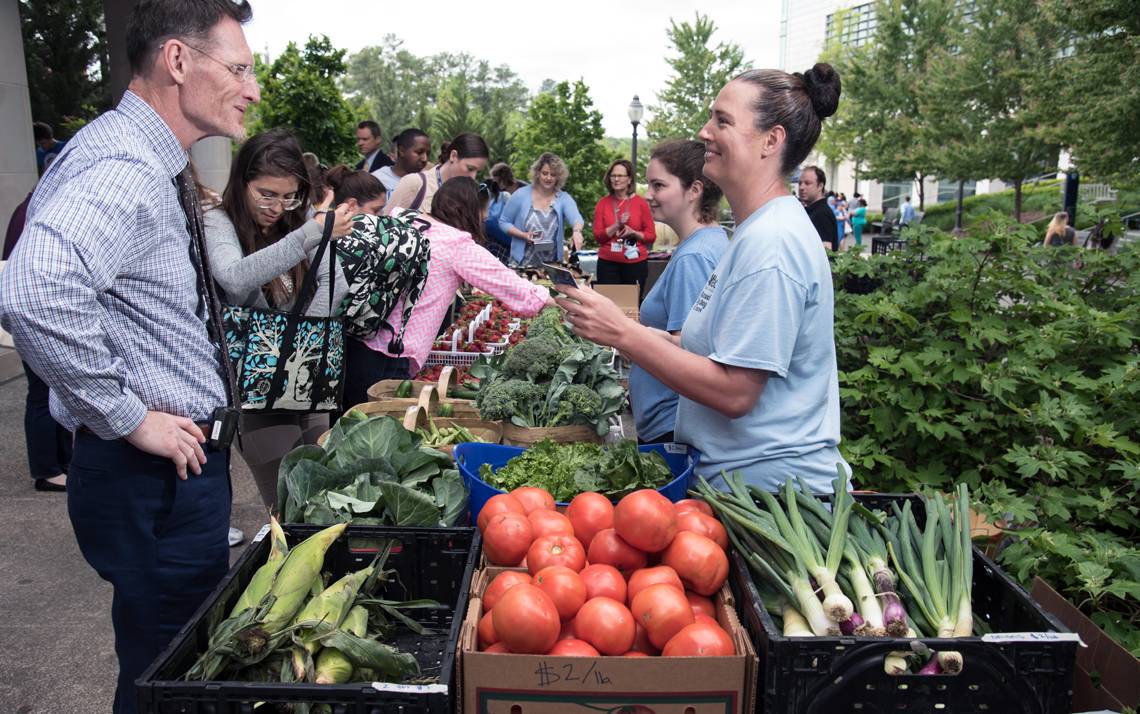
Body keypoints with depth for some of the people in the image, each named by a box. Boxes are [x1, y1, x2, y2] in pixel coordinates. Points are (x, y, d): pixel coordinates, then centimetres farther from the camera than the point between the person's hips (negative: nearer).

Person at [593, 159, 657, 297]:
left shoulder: (641, 203, 1)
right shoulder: (603, 203, 5)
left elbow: (651, 235, 2)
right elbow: (597, 236, 1)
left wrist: (633, 233, -15)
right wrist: (616, 226, -13)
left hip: (636, 263, -1)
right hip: (608, 264, 1)